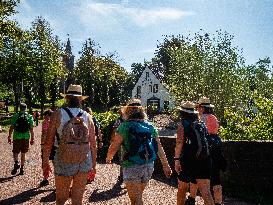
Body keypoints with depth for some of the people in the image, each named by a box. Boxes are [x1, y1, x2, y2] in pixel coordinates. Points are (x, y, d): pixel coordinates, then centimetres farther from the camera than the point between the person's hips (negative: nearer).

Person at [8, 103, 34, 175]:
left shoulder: (15, 116, -2)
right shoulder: (29, 117, 2)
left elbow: (11, 128, -3)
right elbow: (31, 129, 0)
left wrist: (9, 137, 5)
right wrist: (32, 138, 6)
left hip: (17, 137, -2)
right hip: (26, 137, 2)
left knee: (15, 152, 9)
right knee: (23, 154, 12)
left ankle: (16, 163, -18)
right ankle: (22, 169, 15)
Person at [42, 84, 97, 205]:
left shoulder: (58, 115, -4)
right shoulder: (87, 117, 3)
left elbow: (48, 141, -4)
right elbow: (93, 144, 4)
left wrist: (45, 162, 6)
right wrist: (94, 164, 13)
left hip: (64, 162, -2)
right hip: (84, 162, 2)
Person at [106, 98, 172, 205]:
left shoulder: (125, 126, -9)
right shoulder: (150, 126, 5)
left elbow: (114, 147, -8)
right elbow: (159, 148, 6)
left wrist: (108, 158, 12)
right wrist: (166, 165, 15)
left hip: (132, 167, -5)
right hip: (149, 166, 5)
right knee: (138, 196, 23)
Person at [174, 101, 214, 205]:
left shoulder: (182, 124, -1)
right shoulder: (201, 124, 14)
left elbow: (179, 143, -11)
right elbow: (205, 141, 11)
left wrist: (176, 159, -13)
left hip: (188, 160, -4)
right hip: (204, 160, 4)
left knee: (182, 188, 16)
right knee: (205, 191, -1)